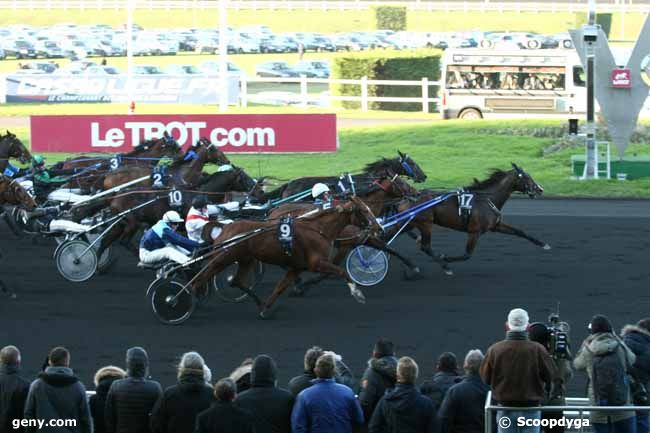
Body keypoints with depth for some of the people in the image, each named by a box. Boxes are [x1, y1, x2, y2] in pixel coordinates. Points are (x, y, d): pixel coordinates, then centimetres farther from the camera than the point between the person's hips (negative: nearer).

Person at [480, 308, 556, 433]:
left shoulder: (494, 350, -9)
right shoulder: (537, 350, -13)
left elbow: (485, 378, 1)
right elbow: (550, 376, -3)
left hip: (505, 408, 1)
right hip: (530, 409, -1)